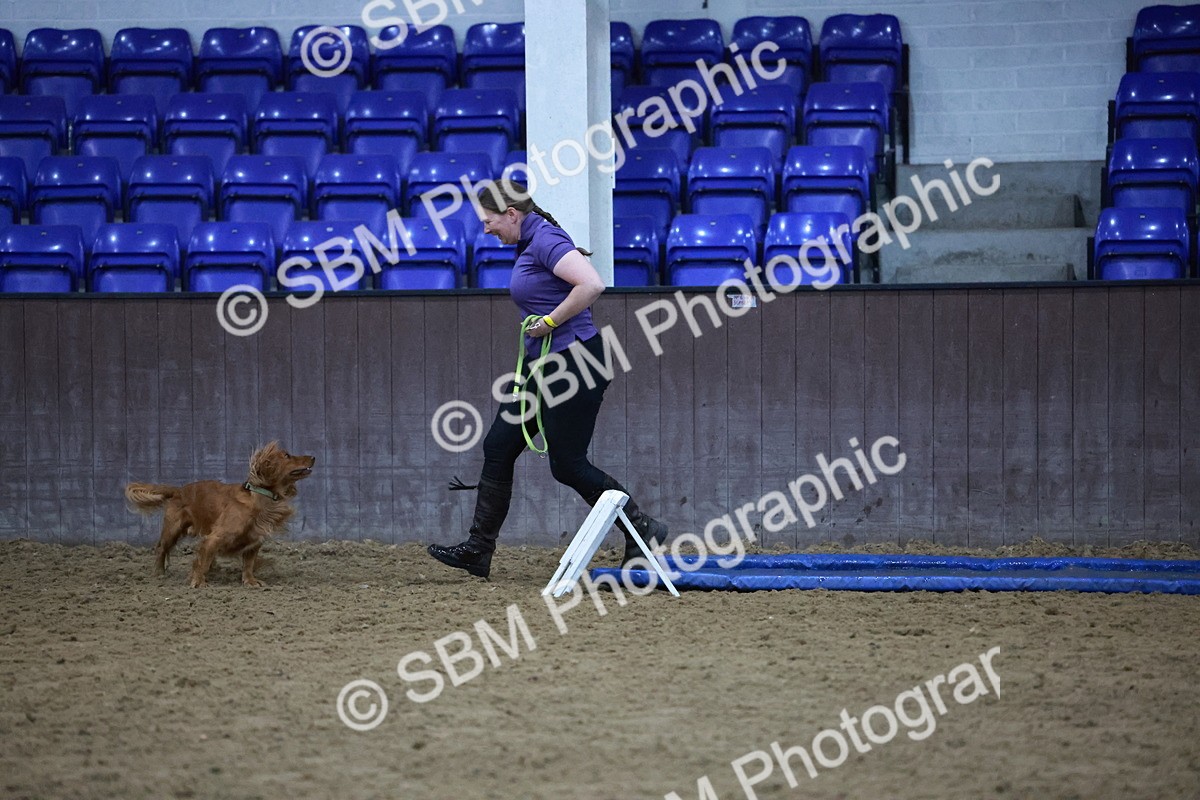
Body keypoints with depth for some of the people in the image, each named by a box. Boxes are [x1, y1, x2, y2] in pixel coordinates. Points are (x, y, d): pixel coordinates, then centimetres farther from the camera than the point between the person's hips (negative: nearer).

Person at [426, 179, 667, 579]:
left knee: (568, 465, -3)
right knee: (498, 448, 8)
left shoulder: (545, 240, -18)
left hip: (574, 362, -11)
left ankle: (643, 529, 11)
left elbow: (592, 284, -31)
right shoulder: (530, 242, 13)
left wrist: (550, 321, -22)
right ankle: (478, 550, 12)